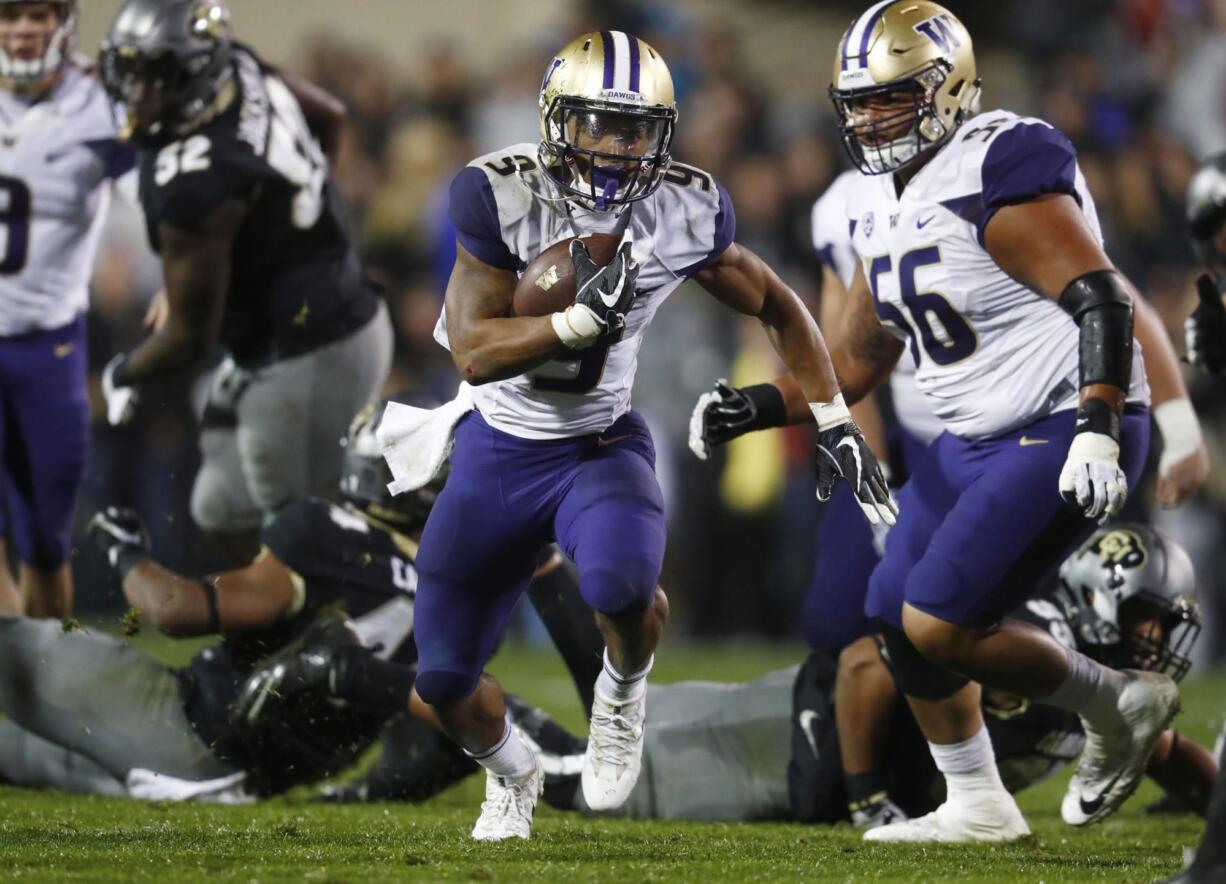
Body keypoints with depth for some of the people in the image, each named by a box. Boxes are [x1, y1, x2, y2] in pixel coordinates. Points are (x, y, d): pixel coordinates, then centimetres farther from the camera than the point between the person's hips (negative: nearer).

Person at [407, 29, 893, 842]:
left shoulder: (685, 211, -12)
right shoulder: (502, 195, -19)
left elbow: (777, 308, 5)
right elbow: (473, 353, -23)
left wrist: (835, 427, 1)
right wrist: (582, 318, -36)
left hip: (600, 447, 0)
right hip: (498, 448, 1)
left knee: (621, 585, -35)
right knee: (444, 680, 2)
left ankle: (623, 689, 2)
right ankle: (512, 774, 38)